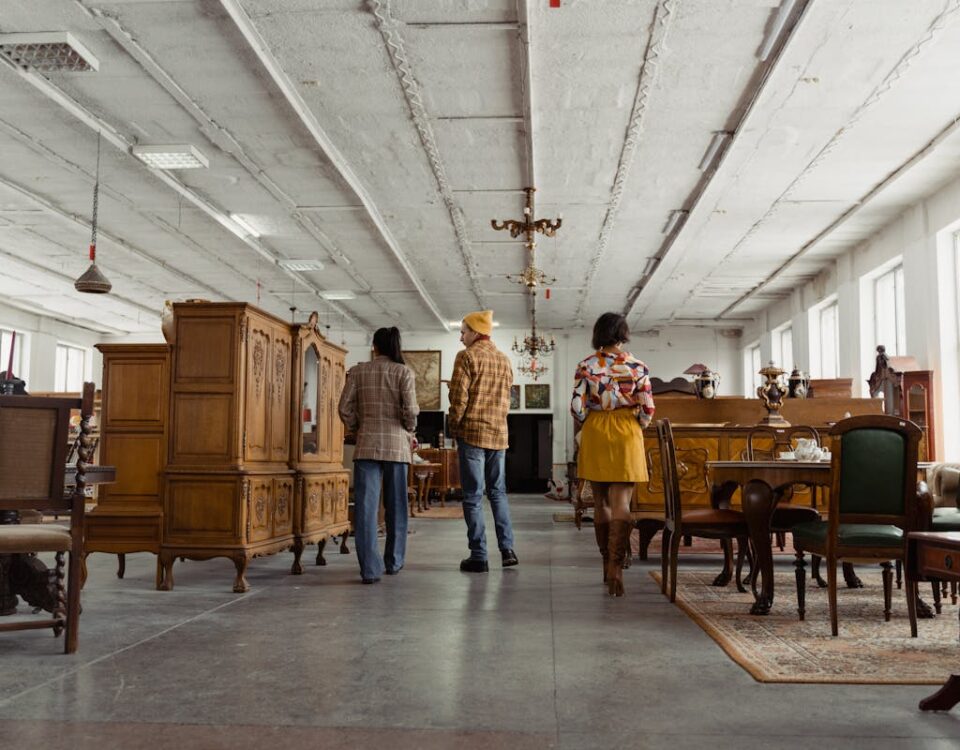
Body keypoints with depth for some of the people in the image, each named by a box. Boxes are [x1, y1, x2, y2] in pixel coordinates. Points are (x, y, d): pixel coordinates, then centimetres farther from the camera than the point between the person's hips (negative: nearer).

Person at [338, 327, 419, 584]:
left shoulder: (357, 371, 4)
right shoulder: (403, 372, -2)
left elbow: (345, 408, 1)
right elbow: (411, 410, -9)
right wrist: (410, 432, 9)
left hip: (366, 444, 0)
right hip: (397, 444, 0)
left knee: (366, 506, -1)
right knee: (395, 505, 13)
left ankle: (370, 568, -7)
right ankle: (393, 562, 24)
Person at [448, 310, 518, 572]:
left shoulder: (466, 357, -8)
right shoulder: (504, 359, 12)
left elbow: (459, 397, -12)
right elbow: (507, 398, 15)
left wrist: (453, 426, 0)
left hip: (472, 432, -6)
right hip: (499, 433, 6)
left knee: (473, 495, -1)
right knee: (498, 492, 15)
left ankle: (479, 557, 0)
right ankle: (507, 549, 12)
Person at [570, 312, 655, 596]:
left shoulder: (586, 365, -2)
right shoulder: (637, 366, -3)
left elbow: (577, 406, -5)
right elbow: (648, 408, -3)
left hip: (595, 434, 1)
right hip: (627, 434, -1)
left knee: (601, 502, 13)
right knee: (621, 502, -4)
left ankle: (607, 565, 22)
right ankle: (616, 566, -16)